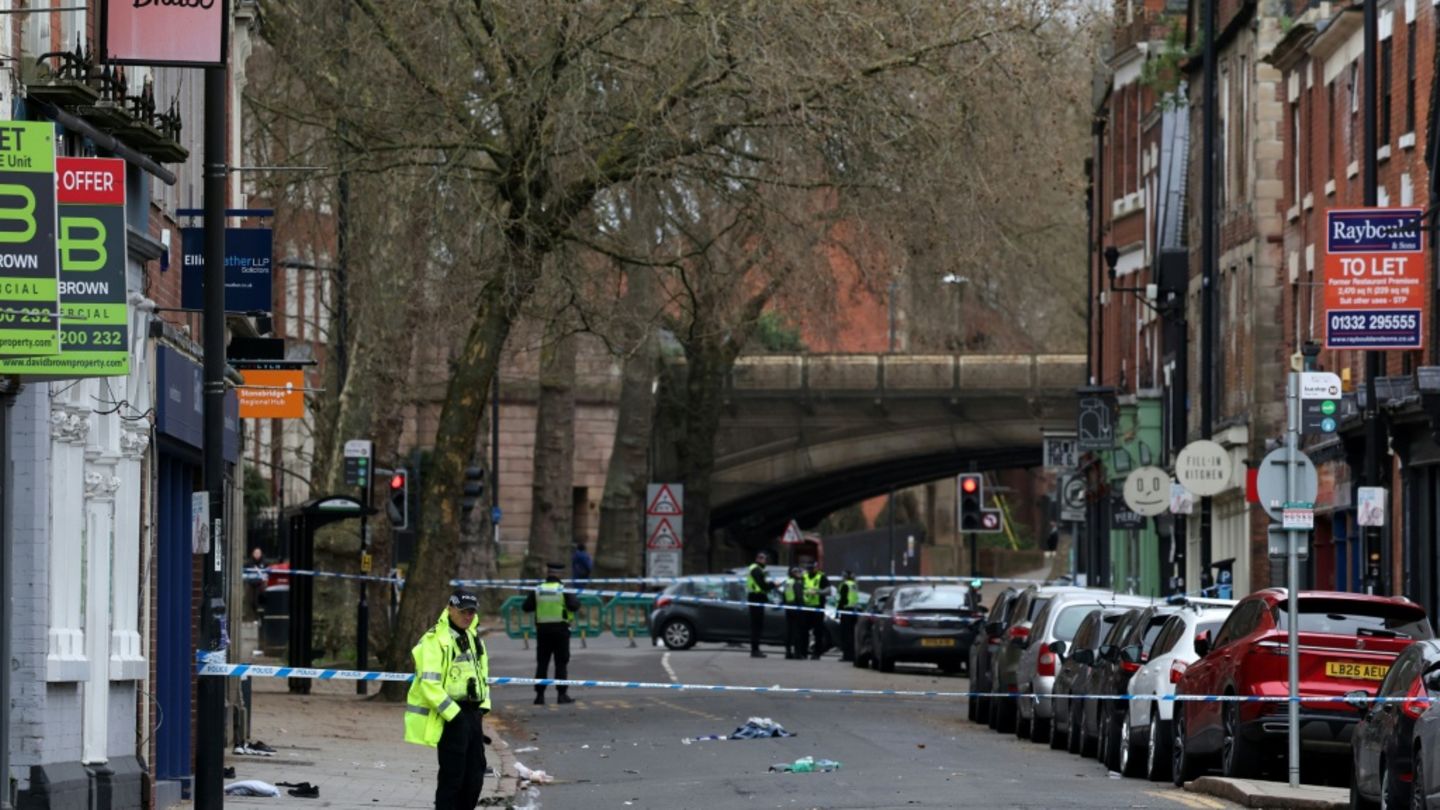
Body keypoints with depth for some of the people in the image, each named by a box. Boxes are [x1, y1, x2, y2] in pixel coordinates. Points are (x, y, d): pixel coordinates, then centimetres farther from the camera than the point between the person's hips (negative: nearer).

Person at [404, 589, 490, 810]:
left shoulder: (473, 639, 17)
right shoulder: (435, 640, -12)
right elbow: (429, 684, -18)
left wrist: (483, 707, 12)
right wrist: (453, 714, -19)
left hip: (472, 714, 8)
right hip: (450, 717, -8)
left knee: (475, 773, 10)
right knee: (452, 775, -8)